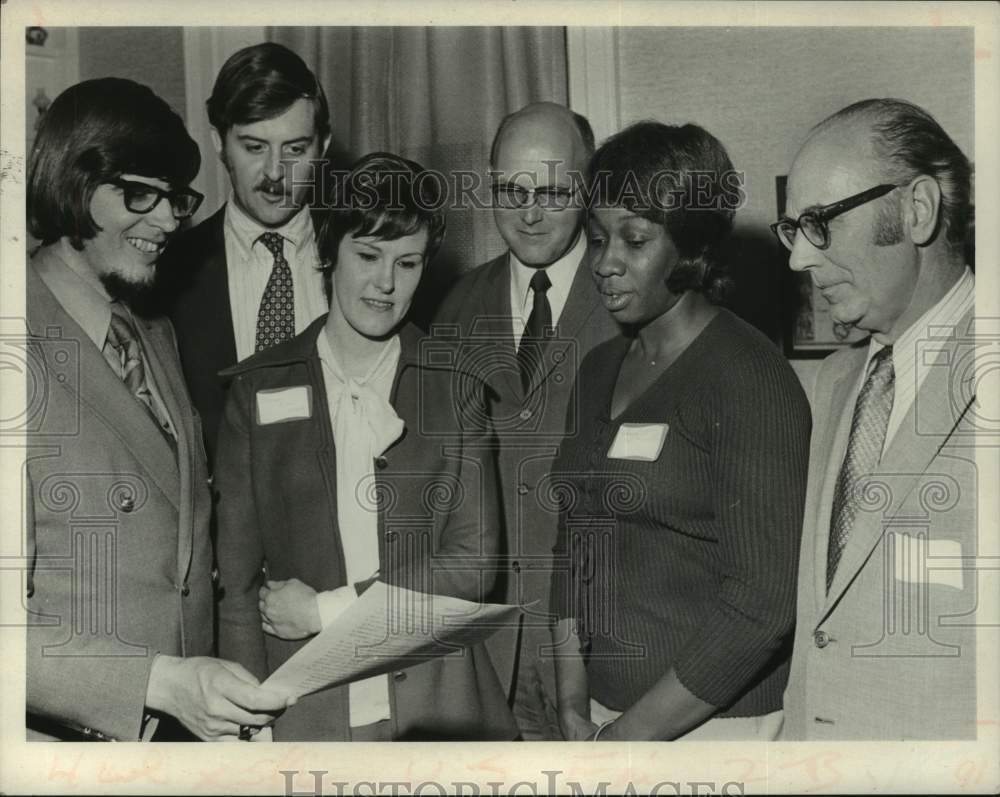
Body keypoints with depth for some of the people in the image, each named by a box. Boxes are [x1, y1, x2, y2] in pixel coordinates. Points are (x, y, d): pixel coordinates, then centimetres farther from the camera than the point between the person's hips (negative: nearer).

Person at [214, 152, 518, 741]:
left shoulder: (456, 384, 0)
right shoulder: (259, 389, 0)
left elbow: (475, 563, -5)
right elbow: (239, 581, 0)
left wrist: (325, 609, -10)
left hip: (435, 706, 0)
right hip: (302, 710, 0)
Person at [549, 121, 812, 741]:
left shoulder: (751, 379, -14)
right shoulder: (600, 370, 6)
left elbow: (764, 598, -18)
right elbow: (577, 549, 9)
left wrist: (633, 732, -13)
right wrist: (575, 708, 1)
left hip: (717, 722, -5)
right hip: (606, 714, 5)